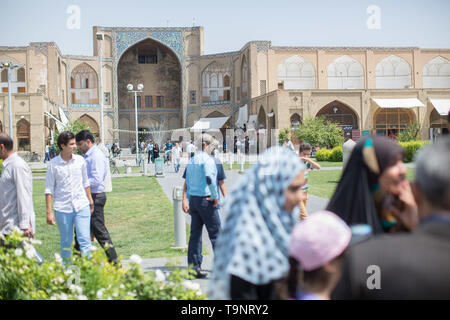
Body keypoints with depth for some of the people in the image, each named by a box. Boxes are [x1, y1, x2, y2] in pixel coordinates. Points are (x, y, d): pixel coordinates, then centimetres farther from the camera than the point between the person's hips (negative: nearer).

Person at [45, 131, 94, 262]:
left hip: (82, 207, 1)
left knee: (85, 240, -6)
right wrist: (49, 212, -4)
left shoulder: (80, 160, 4)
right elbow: (49, 189, -1)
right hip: (62, 208, -1)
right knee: (65, 243, 9)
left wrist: (91, 202, 16)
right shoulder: (53, 164, -4)